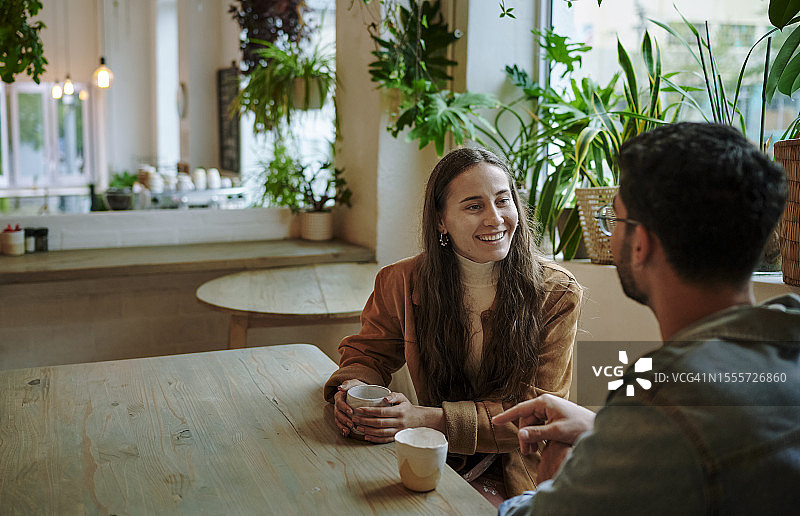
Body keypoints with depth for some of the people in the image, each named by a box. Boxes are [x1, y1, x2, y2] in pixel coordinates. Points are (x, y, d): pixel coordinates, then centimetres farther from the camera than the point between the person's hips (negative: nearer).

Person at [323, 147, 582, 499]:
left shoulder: (557, 295, -8)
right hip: (438, 466, 3)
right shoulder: (402, 282, 0)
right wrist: (354, 388, -12)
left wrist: (429, 419, -25)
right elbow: (369, 354, 15)